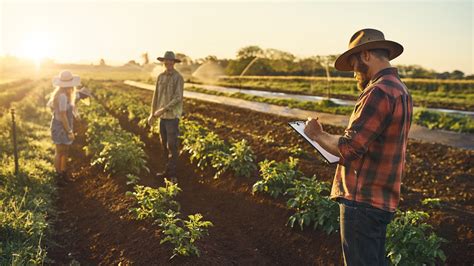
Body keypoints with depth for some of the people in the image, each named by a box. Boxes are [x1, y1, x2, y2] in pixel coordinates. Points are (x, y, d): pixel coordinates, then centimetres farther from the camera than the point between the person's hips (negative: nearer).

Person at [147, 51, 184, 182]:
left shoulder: (178, 78, -13)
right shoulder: (160, 77, 9)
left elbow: (178, 98, -20)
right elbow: (156, 96, 11)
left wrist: (163, 110, -24)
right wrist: (152, 114, 6)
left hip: (172, 115, -7)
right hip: (162, 115, 7)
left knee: (172, 145, -7)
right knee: (164, 144, 13)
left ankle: (172, 174, -1)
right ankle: (169, 170, 26)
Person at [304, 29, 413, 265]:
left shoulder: (379, 92, -19)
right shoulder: (400, 89, 13)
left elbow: (348, 149, -23)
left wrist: (318, 135, -6)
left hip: (363, 200, -10)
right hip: (382, 200, 10)